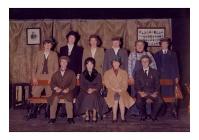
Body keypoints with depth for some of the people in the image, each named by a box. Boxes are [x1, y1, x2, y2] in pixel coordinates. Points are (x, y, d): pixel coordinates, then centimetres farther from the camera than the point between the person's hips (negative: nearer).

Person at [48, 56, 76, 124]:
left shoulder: (71, 73, 14)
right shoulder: (56, 74, 20)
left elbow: (73, 83, 4)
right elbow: (52, 83, 11)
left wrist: (68, 89, -13)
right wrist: (56, 88, -11)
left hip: (67, 91, -2)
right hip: (57, 91, 2)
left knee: (68, 98, -32)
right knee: (54, 98, -28)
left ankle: (70, 118, -24)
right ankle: (52, 118, -20)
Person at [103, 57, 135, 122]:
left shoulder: (124, 72, 16)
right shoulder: (107, 73, 14)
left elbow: (125, 84, 8)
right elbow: (106, 83, 4)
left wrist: (120, 90, -10)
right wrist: (114, 89, -8)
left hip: (122, 91, 1)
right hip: (112, 91, 0)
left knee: (121, 97, -31)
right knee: (115, 98, -31)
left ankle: (122, 116, -24)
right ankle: (114, 117, -24)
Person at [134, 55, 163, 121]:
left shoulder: (154, 72, 12)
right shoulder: (137, 73, 11)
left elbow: (157, 85, 6)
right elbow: (136, 86, 4)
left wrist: (155, 93, -11)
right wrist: (141, 93, -13)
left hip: (152, 93, 1)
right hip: (142, 93, 0)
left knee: (159, 101, -28)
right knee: (138, 102, -32)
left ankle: (153, 115, 1)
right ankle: (143, 115, -1)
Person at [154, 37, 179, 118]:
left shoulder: (173, 54, 13)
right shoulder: (157, 54, 12)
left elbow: (175, 66, 9)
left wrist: (176, 77, 2)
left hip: (170, 77, 0)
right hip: (160, 77, 0)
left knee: (171, 93, -6)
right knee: (161, 94, -3)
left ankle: (173, 111, 0)